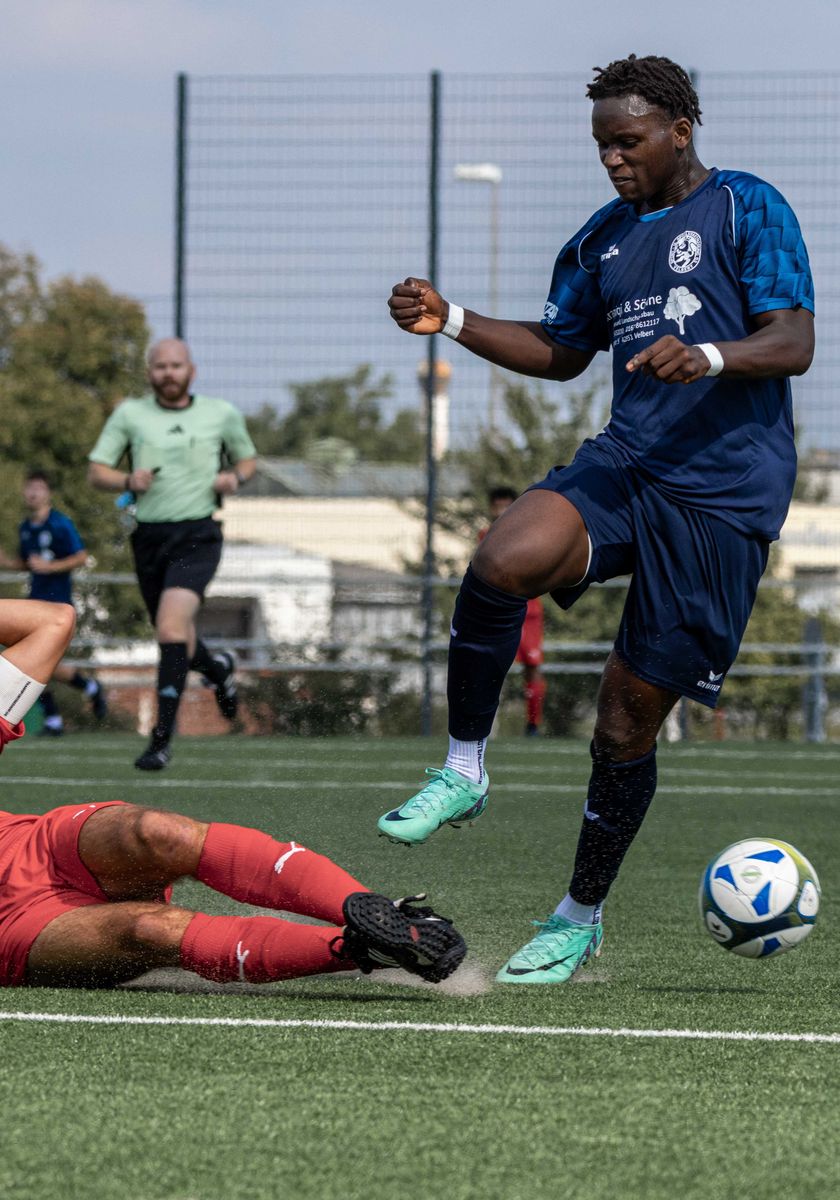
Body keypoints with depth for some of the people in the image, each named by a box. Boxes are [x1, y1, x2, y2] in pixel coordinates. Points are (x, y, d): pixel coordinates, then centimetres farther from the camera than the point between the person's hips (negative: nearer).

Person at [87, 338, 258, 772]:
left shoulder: (222, 414, 4)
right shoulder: (130, 414, 3)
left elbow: (247, 459, 20)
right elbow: (96, 471, 3)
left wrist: (234, 477, -3)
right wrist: (127, 481, -18)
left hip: (197, 535, -3)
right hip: (149, 536, 3)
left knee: (171, 627, -22)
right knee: (177, 640, 14)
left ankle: (162, 738, -20)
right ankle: (218, 669, 51)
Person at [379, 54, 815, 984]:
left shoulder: (748, 210, -1)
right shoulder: (601, 240, 17)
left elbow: (793, 345, -9)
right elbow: (560, 352, 27)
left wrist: (709, 355, -29)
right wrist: (452, 322, 12)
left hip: (723, 495, -5)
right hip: (625, 463, 5)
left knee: (629, 715, -2)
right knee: (501, 564, -29)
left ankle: (581, 916, 16)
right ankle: (463, 770, -13)